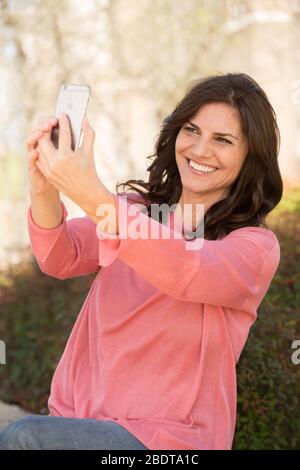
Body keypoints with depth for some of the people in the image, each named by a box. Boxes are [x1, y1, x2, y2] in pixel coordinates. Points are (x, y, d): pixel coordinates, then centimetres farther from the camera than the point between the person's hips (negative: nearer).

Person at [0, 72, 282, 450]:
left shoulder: (256, 247, -4)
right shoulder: (135, 207, 9)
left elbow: (186, 272, -26)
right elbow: (61, 259, -8)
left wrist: (91, 197, -39)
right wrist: (43, 191, -29)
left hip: (166, 439, -4)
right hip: (77, 423, 5)